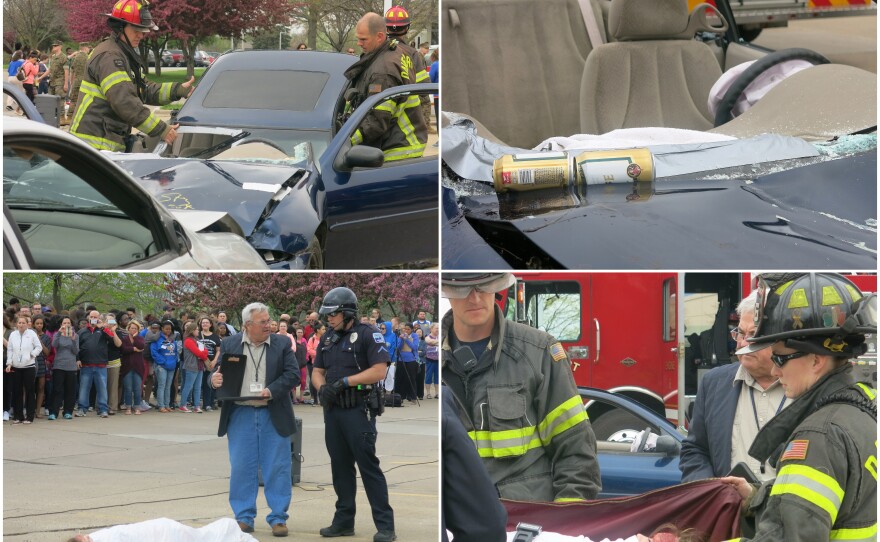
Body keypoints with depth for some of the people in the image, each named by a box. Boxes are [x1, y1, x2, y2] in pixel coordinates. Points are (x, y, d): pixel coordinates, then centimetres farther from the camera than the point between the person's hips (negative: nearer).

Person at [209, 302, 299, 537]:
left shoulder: (282, 344, 2)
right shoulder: (229, 344, 4)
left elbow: (293, 374, -4)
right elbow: (220, 373, 7)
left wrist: (271, 390, -18)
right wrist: (215, 380, -16)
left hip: (273, 416, -1)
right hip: (240, 415, 1)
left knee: (277, 467, 2)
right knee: (241, 467, 4)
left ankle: (278, 518, 10)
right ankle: (244, 517, 14)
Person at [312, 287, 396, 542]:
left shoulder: (368, 335, -8)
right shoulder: (328, 339, 13)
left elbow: (379, 371, -15)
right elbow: (317, 371, 17)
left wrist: (344, 382, -18)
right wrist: (322, 388, -6)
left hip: (358, 411, -7)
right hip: (333, 411, 7)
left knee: (369, 466, -9)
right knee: (340, 466, 11)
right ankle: (344, 521, 19)